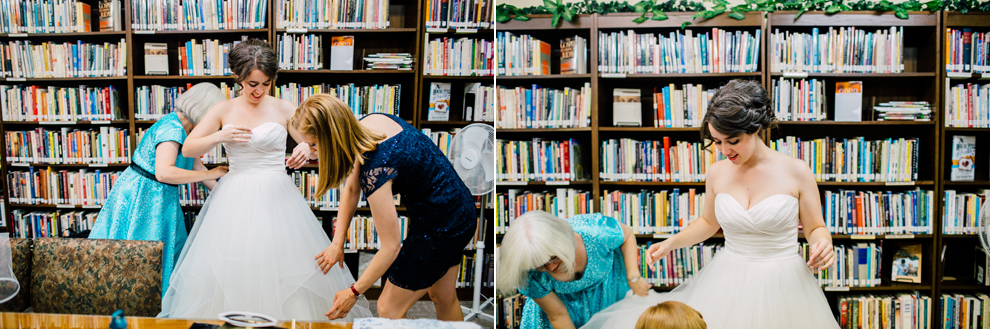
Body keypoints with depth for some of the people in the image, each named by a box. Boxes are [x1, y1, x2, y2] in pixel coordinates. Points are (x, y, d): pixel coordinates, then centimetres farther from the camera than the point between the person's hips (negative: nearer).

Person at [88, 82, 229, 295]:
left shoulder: (184, 129, 9)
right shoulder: (172, 129, -22)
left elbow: (197, 168, 17)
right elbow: (163, 172, -34)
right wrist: (211, 174, -27)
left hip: (157, 198, 10)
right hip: (142, 196, -10)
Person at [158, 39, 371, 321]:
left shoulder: (282, 109, 2)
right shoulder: (224, 110, 6)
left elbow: (315, 144, 4)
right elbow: (188, 149, 6)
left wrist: (305, 148, -20)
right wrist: (220, 136, -11)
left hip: (276, 197, -1)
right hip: (235, 200, 2)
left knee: (284, 267, -5)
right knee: (230, 273, 2)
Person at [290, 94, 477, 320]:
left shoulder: (375, 170, -32)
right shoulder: (370, 122, -7)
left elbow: (390, 247, -21)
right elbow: (352, 189, 8)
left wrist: (354, 292, -9)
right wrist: (337, 243, 5)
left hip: (440, 229, -9)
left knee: (389, 308, 8)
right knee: (444, 297, 27)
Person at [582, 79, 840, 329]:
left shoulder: (796, 172, -9)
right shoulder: (717, 173, 1)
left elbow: (815, 228, 2)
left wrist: (822, 244, -20)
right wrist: (670, 243, 6)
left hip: (782, 284, -3)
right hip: (727, 282, 3)